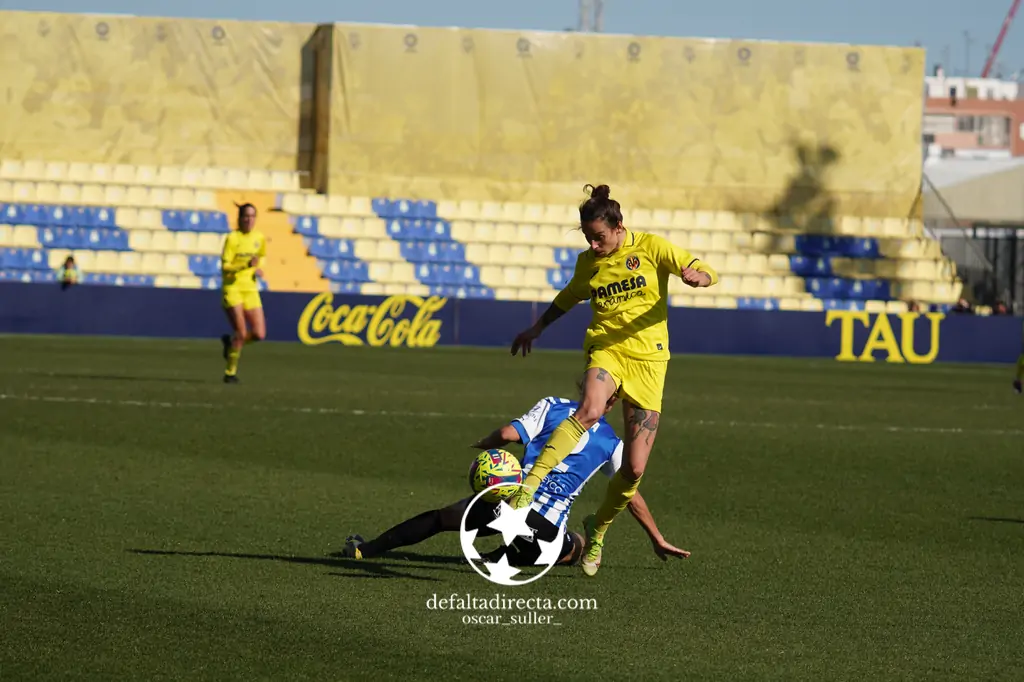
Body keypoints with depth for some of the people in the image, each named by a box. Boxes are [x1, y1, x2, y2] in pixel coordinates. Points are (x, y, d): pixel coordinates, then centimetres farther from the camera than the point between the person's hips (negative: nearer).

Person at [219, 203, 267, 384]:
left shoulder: (260, 238, 7)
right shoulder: (232, 238, -10)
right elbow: (225, 267, -15)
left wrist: (258, 269, 7)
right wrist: (246, 265, -29)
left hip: (251, 289, 5)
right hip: (232, 288, -5)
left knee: (259, 334, -6)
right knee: (241, 333, -12)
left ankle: (230, 342, 24)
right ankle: (230, 372, 4)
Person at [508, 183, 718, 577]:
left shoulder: (651, 248, -2)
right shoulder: (588, 263, 7)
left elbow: (709, 274, -5)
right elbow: (568, 298, 29)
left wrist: (697, 276, -28)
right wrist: (537, 328, 36)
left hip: (648, 360, -1)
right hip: (605, 350, 1)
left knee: (634, 468, -5)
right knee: (589, 411, -37)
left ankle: (598, 530, 22)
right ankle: (527, 488, -43)